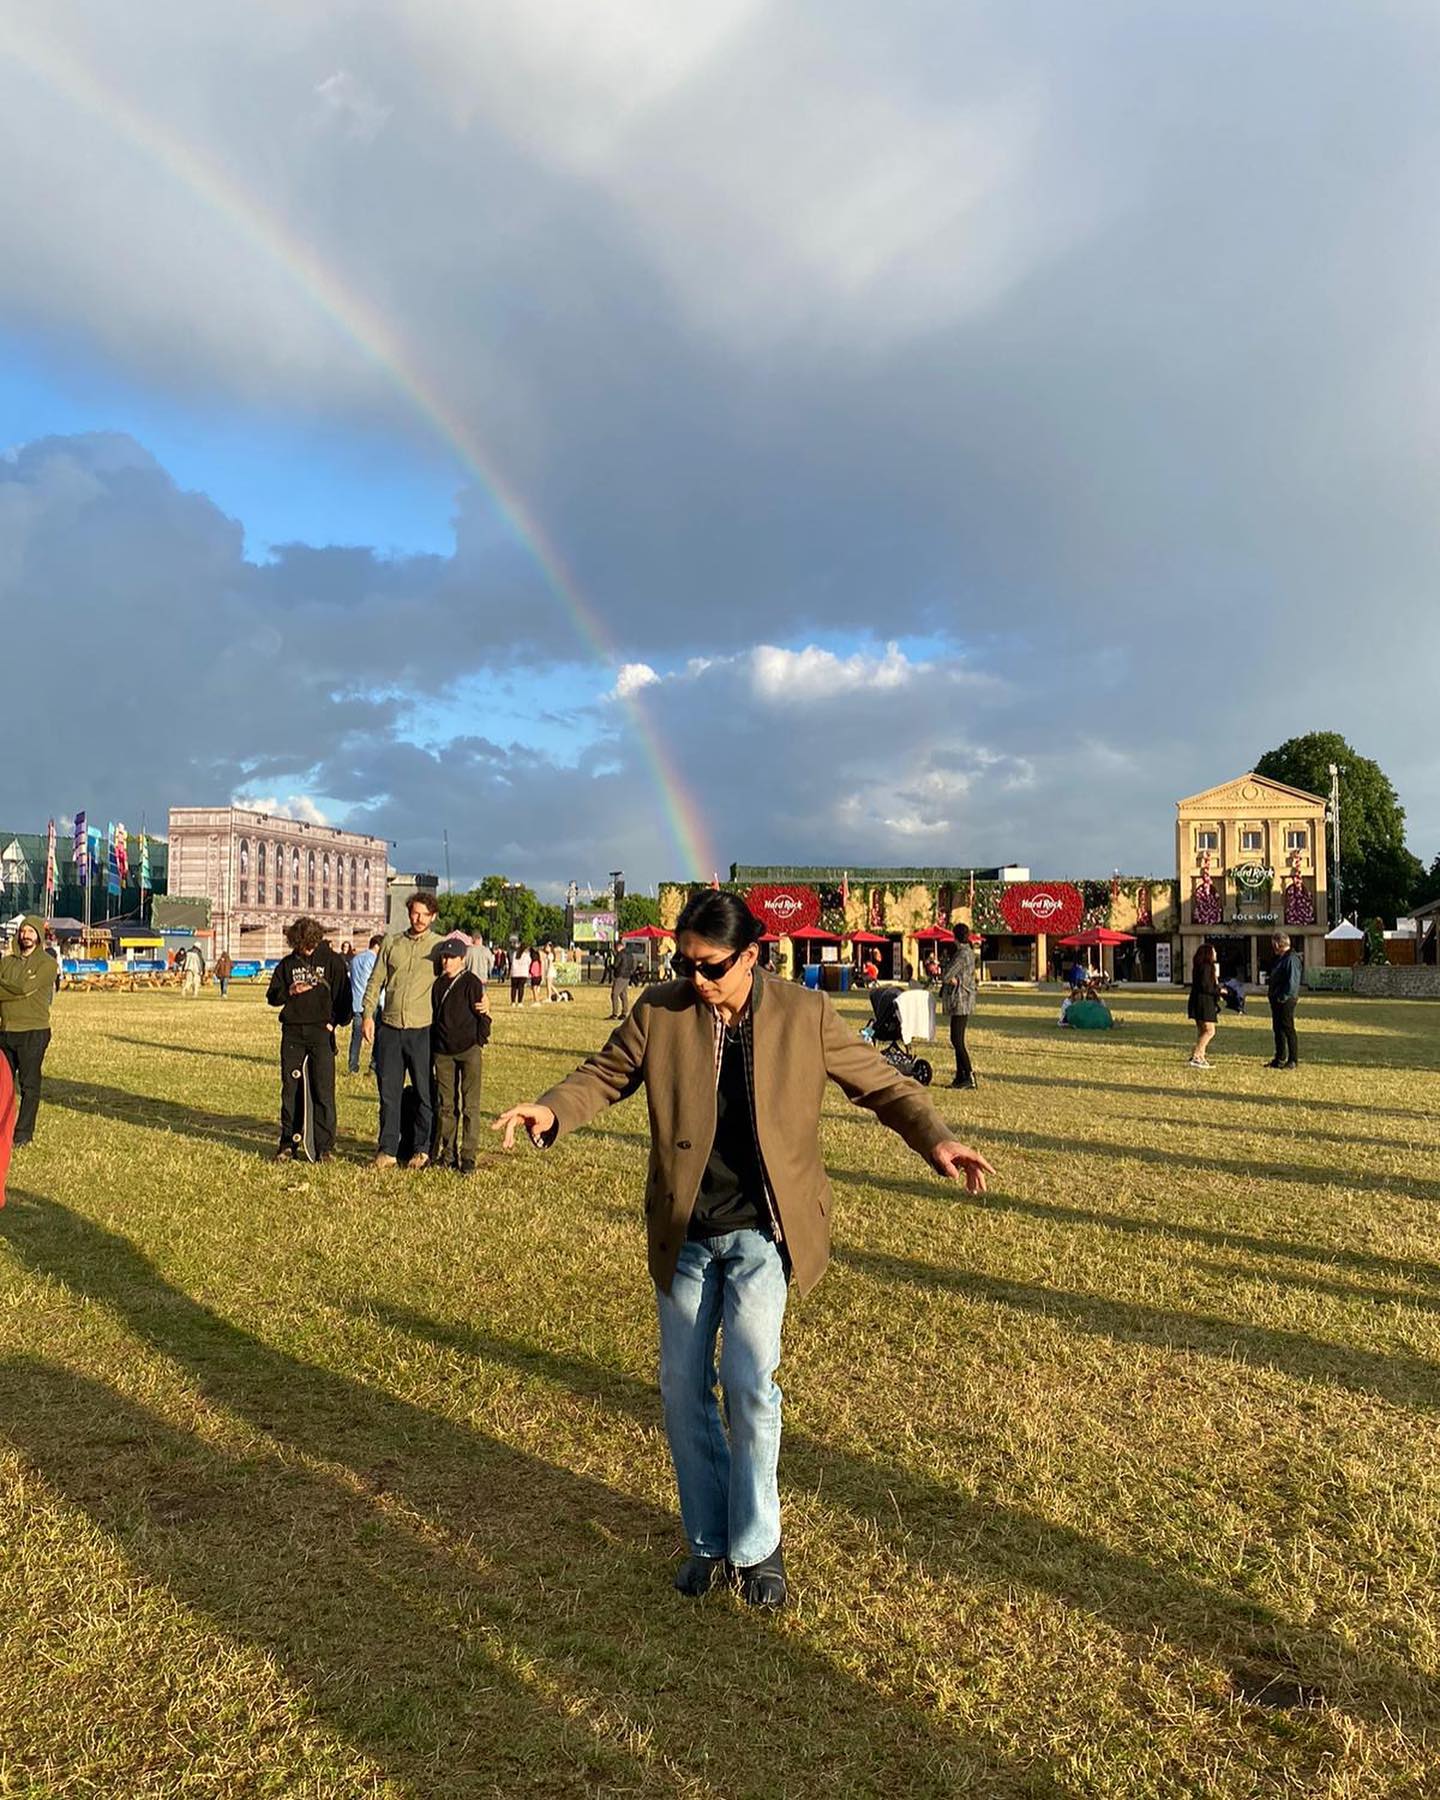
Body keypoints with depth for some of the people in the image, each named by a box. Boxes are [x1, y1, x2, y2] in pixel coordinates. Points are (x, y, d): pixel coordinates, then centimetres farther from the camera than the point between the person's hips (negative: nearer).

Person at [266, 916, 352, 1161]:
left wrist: (336, 1022, -7)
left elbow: (343, 996, 3)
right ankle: (288, 1143, 16)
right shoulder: (287, 964, 10)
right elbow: (272, 996, 11)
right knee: (290, 1090, 7)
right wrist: (290, 991, -8)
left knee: (323, 1092, -4)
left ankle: (324, 1147, 1)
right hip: (292, 1032, 3)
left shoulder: (333, 961, 1)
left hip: (321, 1033, -3)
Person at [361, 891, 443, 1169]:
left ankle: (423, 1149, 15)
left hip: (422, 1030, -2)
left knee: (426, 1092, 3)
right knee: (388, 1092, 6)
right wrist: (367, 1014, 1)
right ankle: (387, 1151, 14)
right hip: (389, 1028, 3)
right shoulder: (391, 943, 10)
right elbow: (375, 981, 11)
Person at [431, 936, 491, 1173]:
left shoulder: (471, 982, -6)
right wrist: (433, 1047, 14)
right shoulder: (438, 984, 10)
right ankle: (447, 1153, 18)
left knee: (470, 1106, -1)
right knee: (446, 1105, 10)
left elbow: (483, 1014, -4)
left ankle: (468, 1156, 3)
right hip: (443, 1052, 5)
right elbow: (434, 1017, 18)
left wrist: (480, 1042, -8)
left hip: (468, 1050, -5)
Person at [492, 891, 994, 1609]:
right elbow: (604, 1073, 2)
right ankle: (709, 1540, 30)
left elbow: (881, 1082, 0)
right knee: (682, 1388, 8)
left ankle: (756, 1545, 12)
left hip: (760, 1233, -2)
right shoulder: (659, 1012, -4)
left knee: (748, 1380, -12)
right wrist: (551, 1110, -20)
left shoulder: (805, 1015, -7)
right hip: (684, 1234, 3)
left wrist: (936, 1142, -15)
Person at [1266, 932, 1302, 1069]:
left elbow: (1292, 982, -20)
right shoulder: (1279, 958, 16)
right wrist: (1269, 980, 10)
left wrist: (1283, 997, -22)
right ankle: (1280, 1059, 21)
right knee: (1278, 1029, 13)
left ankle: (1293, 1060, 1)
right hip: (1276, 999, 10)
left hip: (1286, 1001, -10)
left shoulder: (1291, 959, -15)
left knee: (1287, 1029, -5)